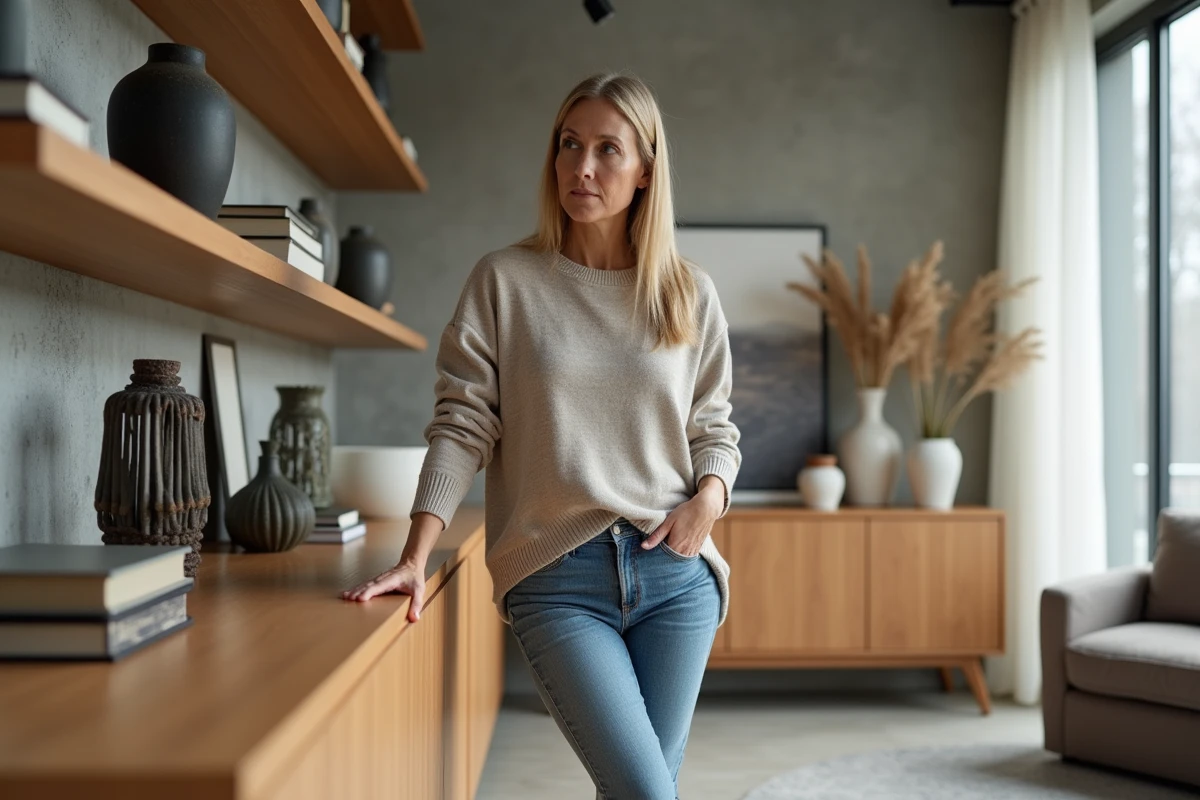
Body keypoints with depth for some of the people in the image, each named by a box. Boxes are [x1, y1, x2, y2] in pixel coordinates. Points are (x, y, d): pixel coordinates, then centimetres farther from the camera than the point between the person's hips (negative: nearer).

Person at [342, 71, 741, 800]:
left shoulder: (689, 293, 8)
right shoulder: (505, 281, 1)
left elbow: (715, 428, 14)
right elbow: (463, 427, -3)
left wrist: (710, 495, -7)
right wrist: (414, 560, -12)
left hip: (675, 574, 3)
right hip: (557, 580, -3)